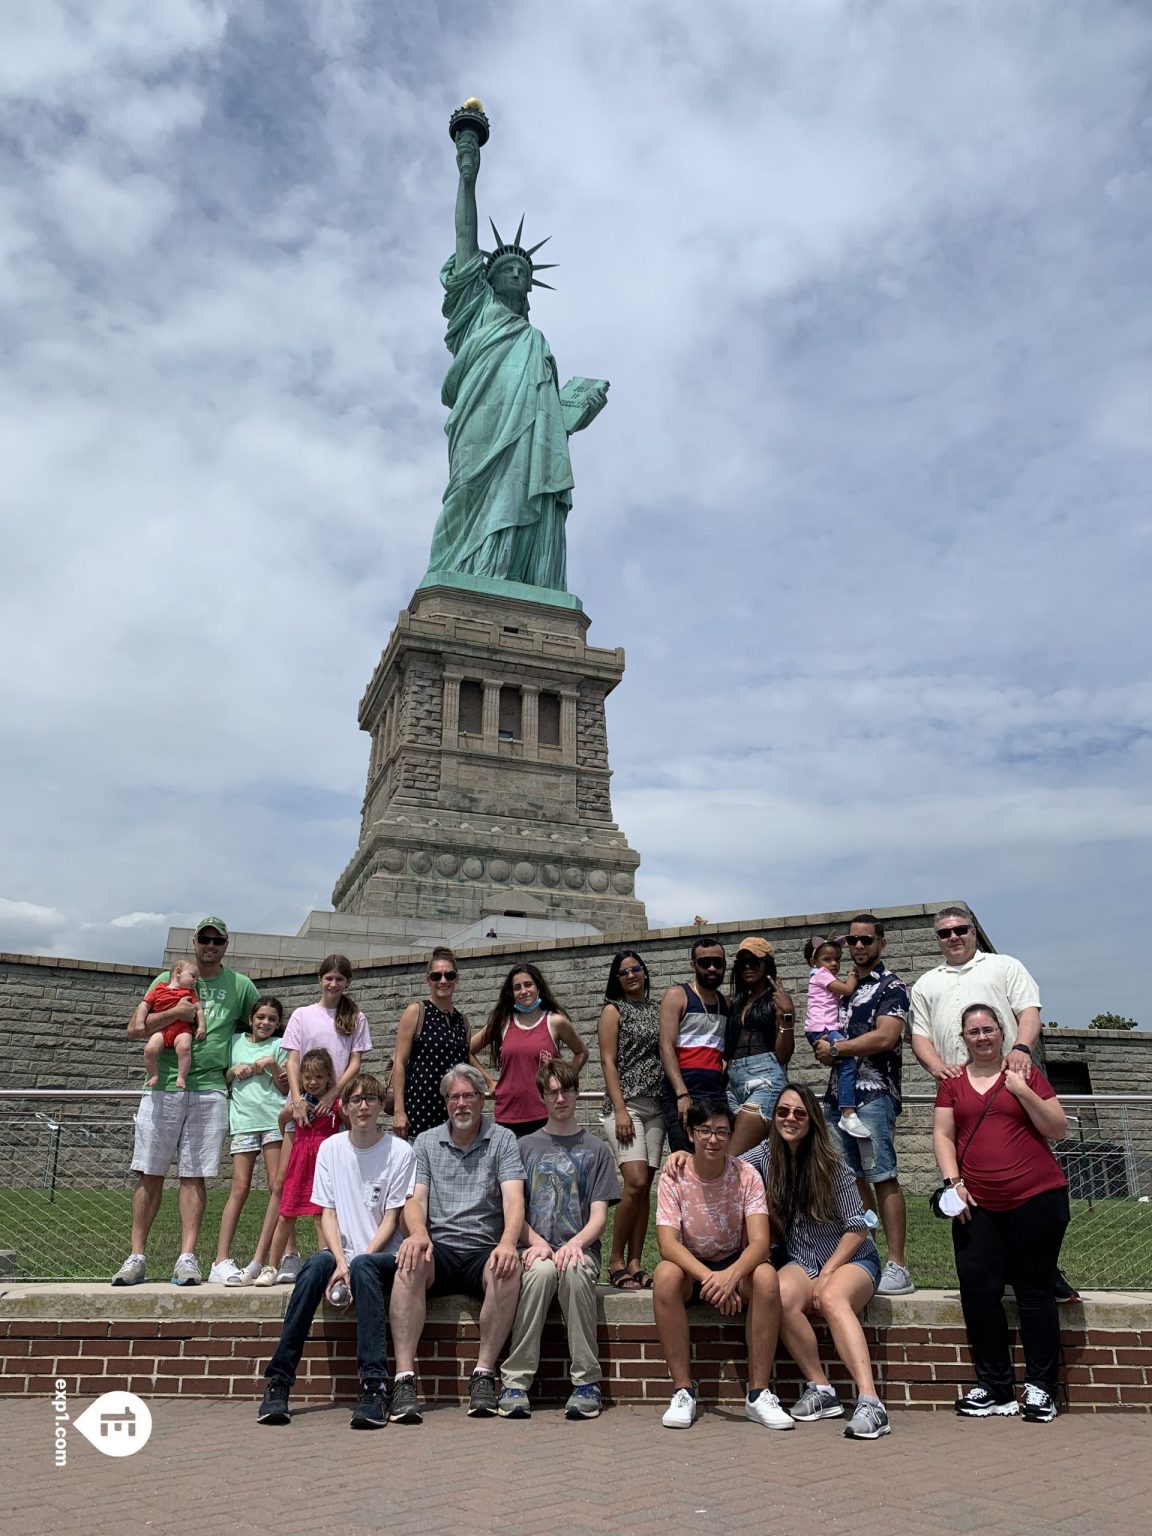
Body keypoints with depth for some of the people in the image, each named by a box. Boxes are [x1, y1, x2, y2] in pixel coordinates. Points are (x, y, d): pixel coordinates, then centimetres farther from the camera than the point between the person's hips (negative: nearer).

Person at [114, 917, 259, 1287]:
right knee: (150, 1174, 2)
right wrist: (173, 1014, -12)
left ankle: (187, 1257, 2)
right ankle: (136, 1257, 9)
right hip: (163, 1087, 1)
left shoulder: (241, 986, 12)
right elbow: (135, 1029, 6)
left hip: (210, 1090, -1)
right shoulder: (169, 979, 12)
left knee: (194, 1176, 0)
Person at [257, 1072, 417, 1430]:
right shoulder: (331, 1148, 6)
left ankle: (374, 1386, -35)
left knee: (362, 1267, -35)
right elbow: (328, 1214, 2)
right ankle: (278, 1380, -28)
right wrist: (341, 1261, -15)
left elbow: (391, 1220, -5)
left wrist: (355, 1263, -16)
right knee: (318, 1262, -31)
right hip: (341, 1252, 2)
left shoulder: (400, 1152, -3)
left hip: (382, 1256, -2)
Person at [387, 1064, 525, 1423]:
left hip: (484, 1251, -1)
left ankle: (484, 1373, -21)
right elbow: (414, 1200, 2)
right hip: (439, 1250, 1)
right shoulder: (425, 1142, 13)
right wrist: (418, 1233, -22)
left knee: (508, 1268, -33)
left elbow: (514, 1199, -5)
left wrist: (508, 1242, -26)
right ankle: (404, 1378, -31)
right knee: (410, 1262, -32)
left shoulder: (502, 1139, 8)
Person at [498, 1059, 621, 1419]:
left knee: (574, 1270, -35)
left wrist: (575, 1243, -16)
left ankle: (586, 1380, -24)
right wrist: (536, 1242, -11)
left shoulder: (595, 1149, 13)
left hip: (579, 1248, 0)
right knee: (542, 1269, -34)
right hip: (536, 1247, 0)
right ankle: (515, 1381, -28)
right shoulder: (525, 1146, 15)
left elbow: (599, 1216, 4)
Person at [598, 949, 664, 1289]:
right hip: (625, 1104, -5)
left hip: (655, 1106, 5)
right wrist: (620, 1110, -14)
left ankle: (635, 1263, 9)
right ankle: (616, 1261, -2)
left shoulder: (655, 1009, 16)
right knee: (635, 1183, -15)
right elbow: (608, 1062, -5)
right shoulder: (613, 1010, 1)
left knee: (645, 1187, 3)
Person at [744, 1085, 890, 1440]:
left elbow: (858, 1228, -8)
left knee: (832, 1297, -37)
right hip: (800, 1263, 3)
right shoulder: (767, 1154, 1)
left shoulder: (830, 1166, -9)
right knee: (782, 1296, -32)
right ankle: (821, 1391, -20)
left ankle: (870, 1402, -44)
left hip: (850, 1259, -3)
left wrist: (827, 1273, -15)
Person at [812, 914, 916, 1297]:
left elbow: (885, 1037, -15)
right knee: (852, 1178, 10)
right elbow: (826, 1032, 25)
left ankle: (897, 1266, -6)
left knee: (883, 1178, -8)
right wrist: (824, 1048, 1)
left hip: (873, 1092, -7)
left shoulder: (891, 987, -2)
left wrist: (836, 1049, -8)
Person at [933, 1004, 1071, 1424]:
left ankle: (1040, 1387, 16)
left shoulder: (1025, 1074, 3)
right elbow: (942, 1135, 7)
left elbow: (1058, 1129, 0)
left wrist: (1024, 1093, -12)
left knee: (1034, 1289, 4)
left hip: (1036, 1199, -2)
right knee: (977, 1290, -1)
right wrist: (953, 1181, -5)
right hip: (977, 1205, 2)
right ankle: (995, 1387, 12)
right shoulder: (953, 1082, 10)